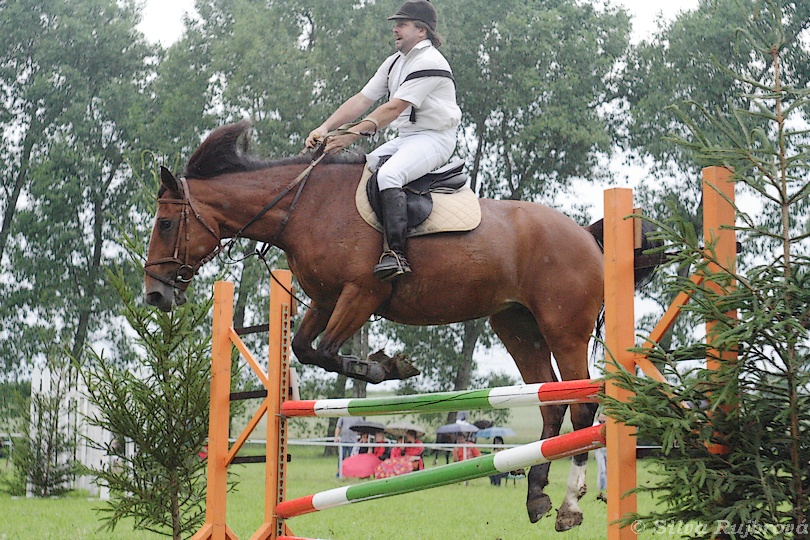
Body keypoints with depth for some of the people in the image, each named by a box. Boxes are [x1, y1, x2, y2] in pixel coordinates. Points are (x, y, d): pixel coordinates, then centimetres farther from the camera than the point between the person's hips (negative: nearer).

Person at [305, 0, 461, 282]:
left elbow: (394, 108, -21)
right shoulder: (395, 62, 15)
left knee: (388, 174, -32)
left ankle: (395, 253, -36)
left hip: (434, 139, -10)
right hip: (404, 139, 10)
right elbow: (361, 100, 10)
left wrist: (352, 134, -24)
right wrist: (325, 128, -3)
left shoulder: (428, 63, -15)